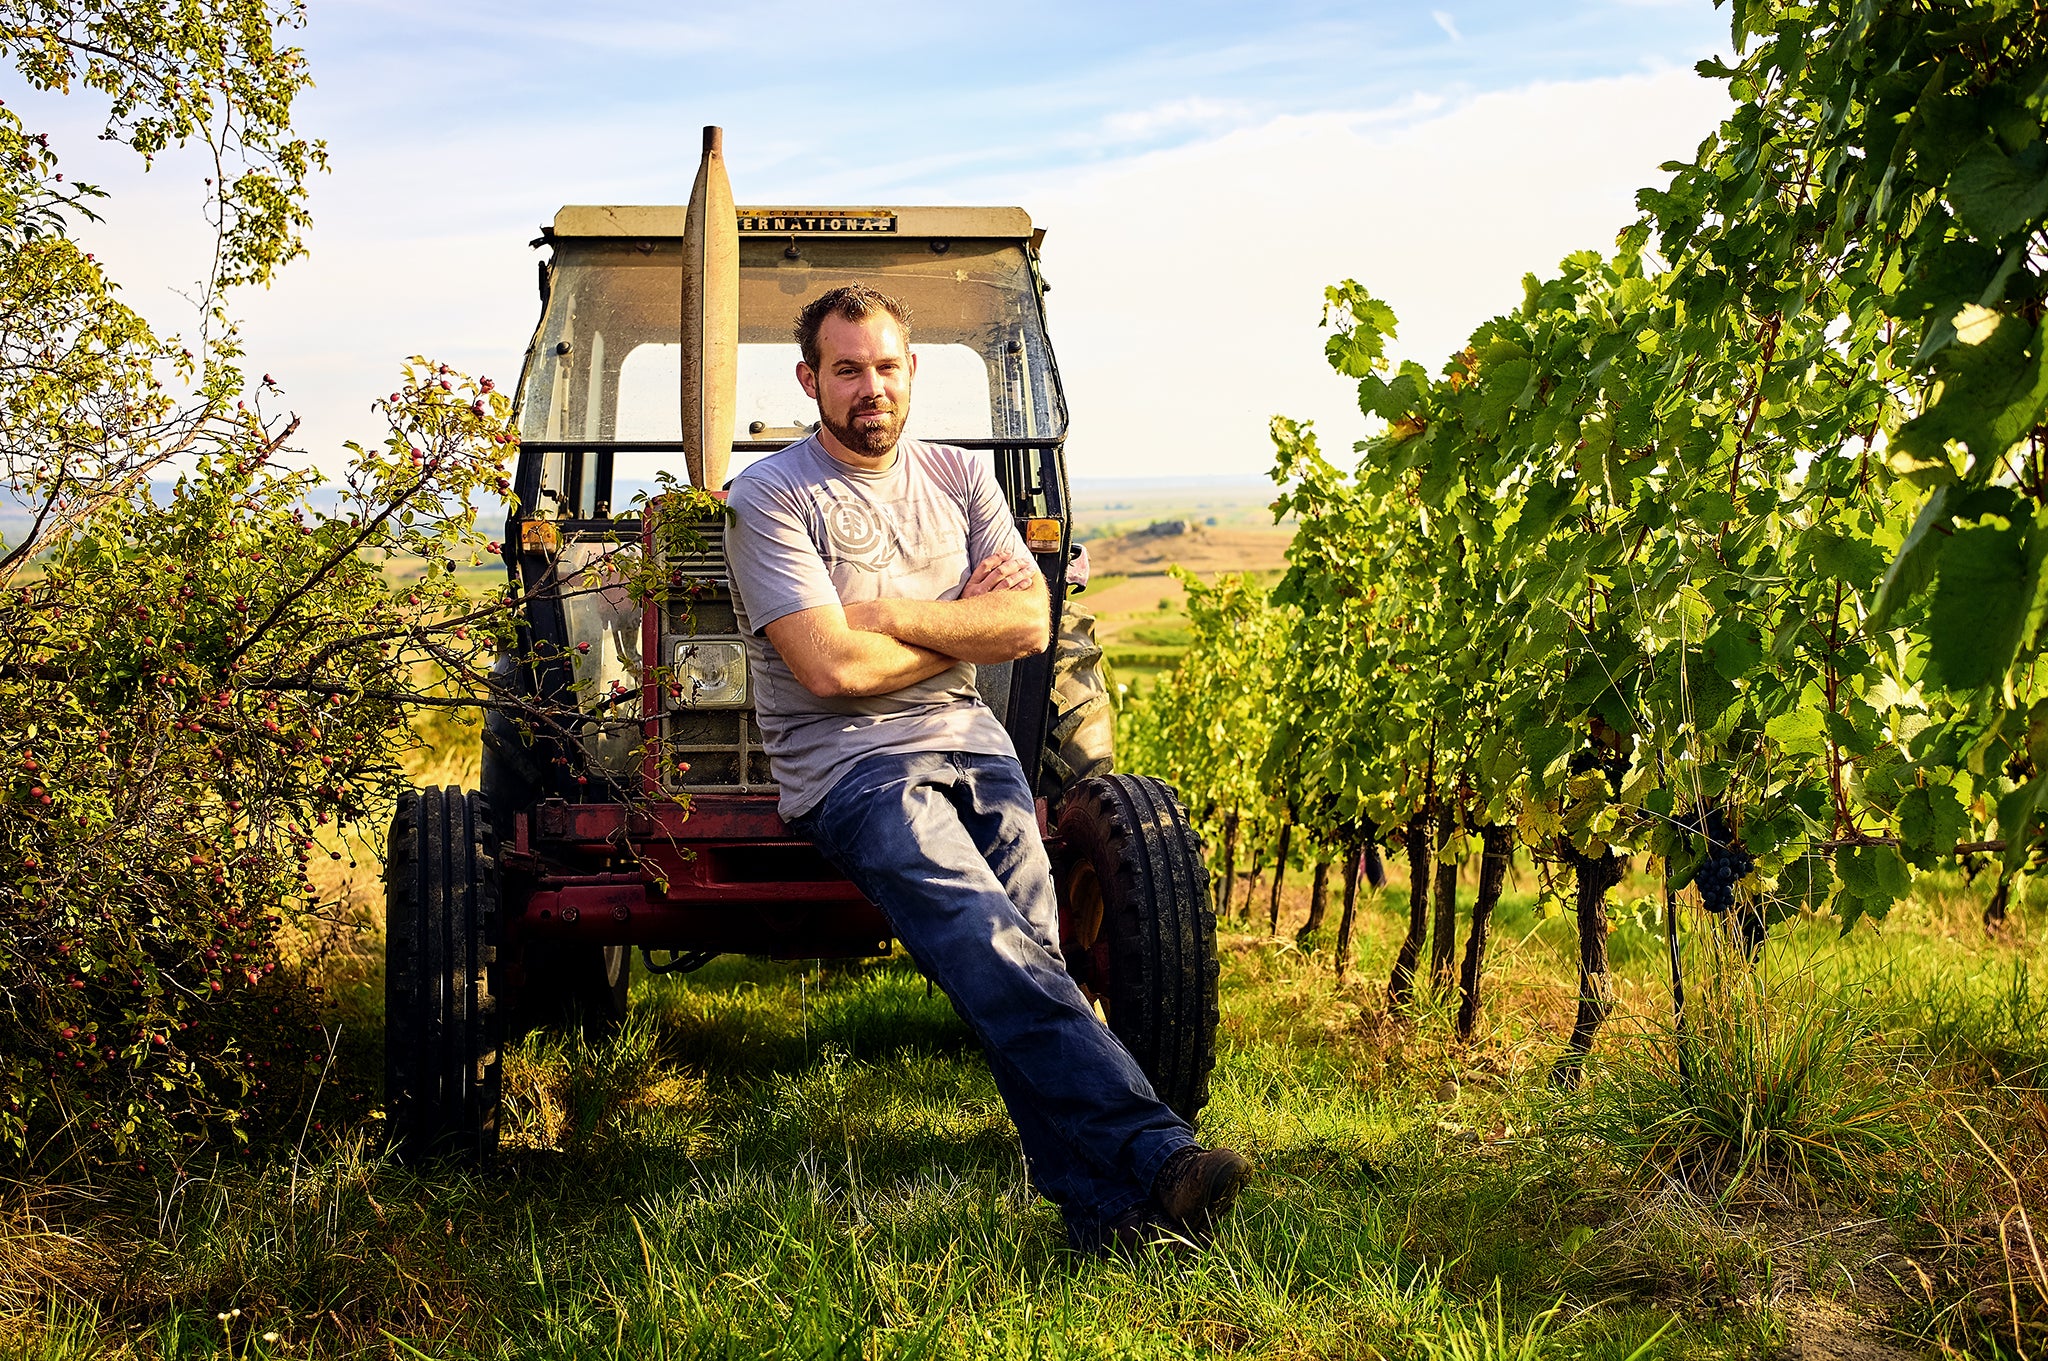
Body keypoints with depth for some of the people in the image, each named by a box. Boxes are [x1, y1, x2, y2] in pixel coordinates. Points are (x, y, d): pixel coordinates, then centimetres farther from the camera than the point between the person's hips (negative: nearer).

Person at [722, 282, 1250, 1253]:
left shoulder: (960, 479, 15)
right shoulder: (770, 499, -1)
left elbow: (1031, 624, 2)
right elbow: (831, 667, -14)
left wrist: (893, 612, -9)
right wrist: (966, 620, -1)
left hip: (969, 738, 5)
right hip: (847, 765, -5)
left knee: (1030, 960, -16)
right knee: (994, 947, -27)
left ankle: (1097, 1201, -21)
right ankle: (1147, 1156, -35)